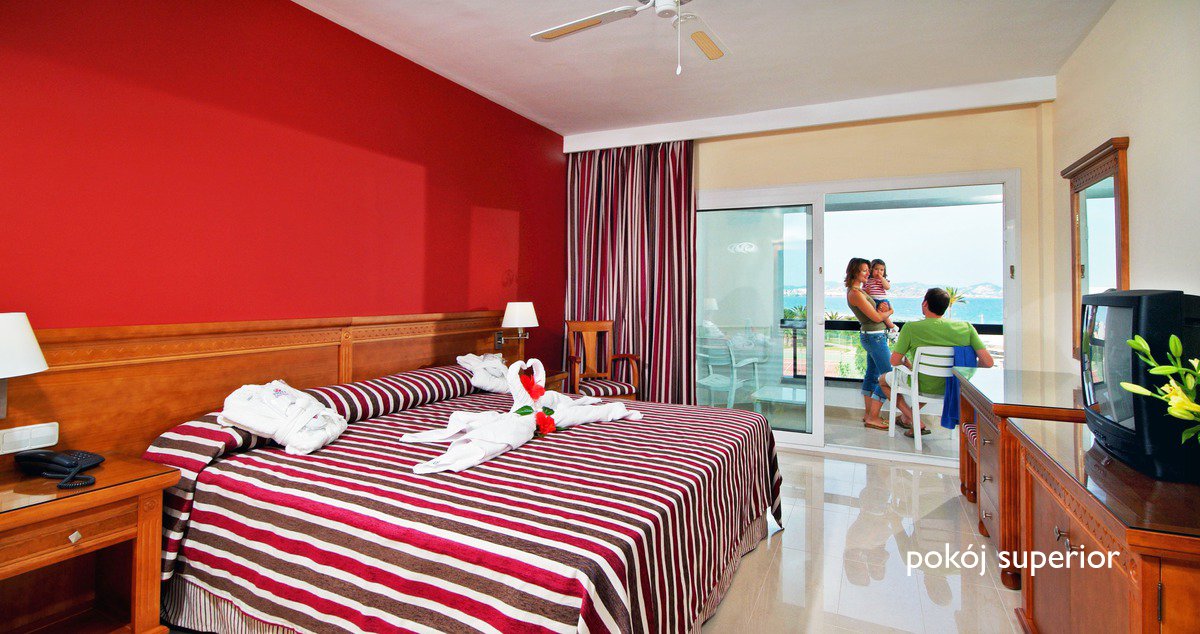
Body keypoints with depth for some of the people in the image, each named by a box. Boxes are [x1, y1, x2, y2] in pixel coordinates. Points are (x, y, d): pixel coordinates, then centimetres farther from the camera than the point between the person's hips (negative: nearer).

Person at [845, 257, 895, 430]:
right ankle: (872, 418, -4)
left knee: (872, 375, 15)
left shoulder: (860, 290, 12)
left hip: (870, 336, 10)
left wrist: (883, 308, -3)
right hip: (875, 336, -10)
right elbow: (876, 317, -16)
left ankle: (869, 414, 23)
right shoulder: (855, 293, -20)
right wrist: (889, 312, 3)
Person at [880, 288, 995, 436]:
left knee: (884, 380, 24)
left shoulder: (911, 327, -19)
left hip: (922, 387, -4)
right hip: (952, 388, 5)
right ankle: (907, 416, 41)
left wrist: (905, 363, 9)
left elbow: (894, 361, -14)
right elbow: (988, 362, -11)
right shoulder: (966, 327, -10)